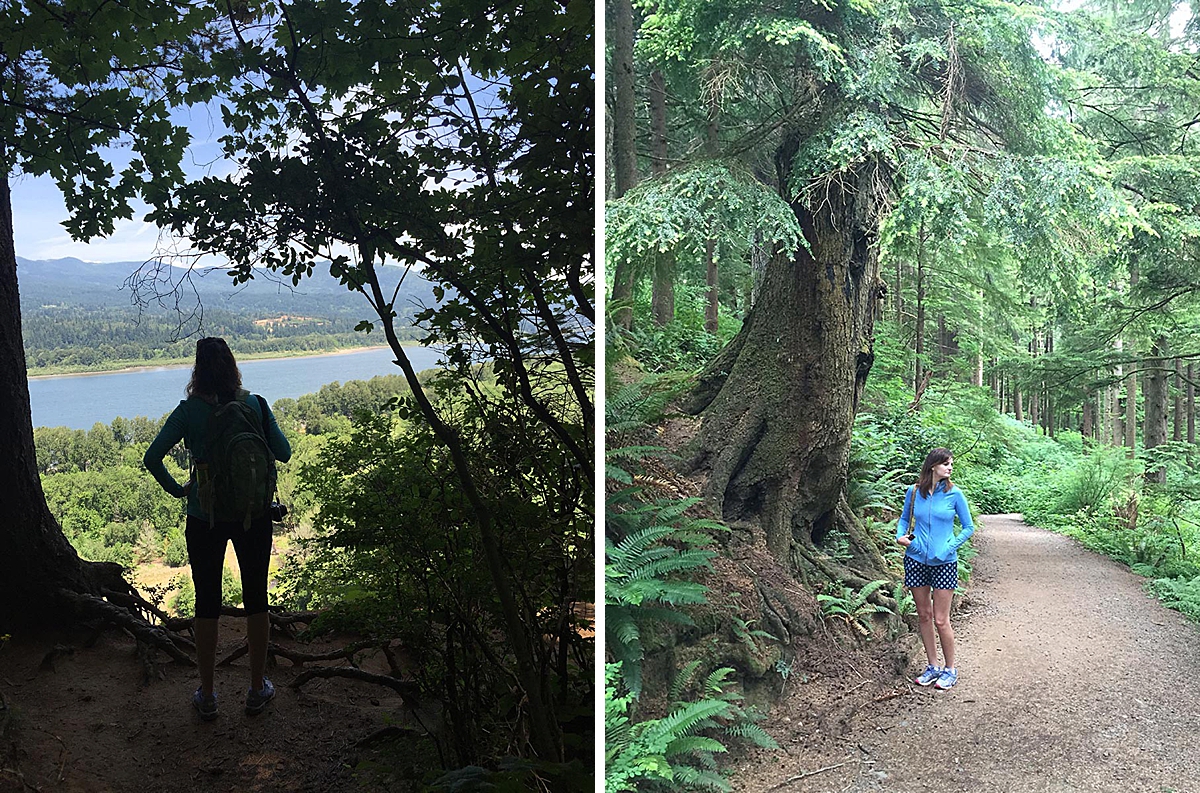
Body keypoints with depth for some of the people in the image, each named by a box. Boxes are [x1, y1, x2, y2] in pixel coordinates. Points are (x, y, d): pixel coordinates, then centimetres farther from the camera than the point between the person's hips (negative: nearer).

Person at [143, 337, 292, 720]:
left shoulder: (190, 411, -8)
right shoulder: (256, 404, -5)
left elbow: (152, 458, -13)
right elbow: (283, 453, -1)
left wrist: (176, 489, 3)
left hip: (205, 519, -1)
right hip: (254, 514, 1)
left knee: (207, 603, 11)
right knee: (256, 600, 12)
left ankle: (206, 696, 20)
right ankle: (257, 689, 22)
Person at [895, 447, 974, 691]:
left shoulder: (954, 494, -6)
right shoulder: (914, 492, 0)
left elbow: (968, 527, 1)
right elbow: (904, 518, 15)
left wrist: (950, 547, -11)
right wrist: (900, 536, -4)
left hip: (944, 563, -3)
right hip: (916, 560, 3)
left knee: (940, 620, -2)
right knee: (924, 616, 11)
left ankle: (950, 669, 16)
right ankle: (933, 666, 24)